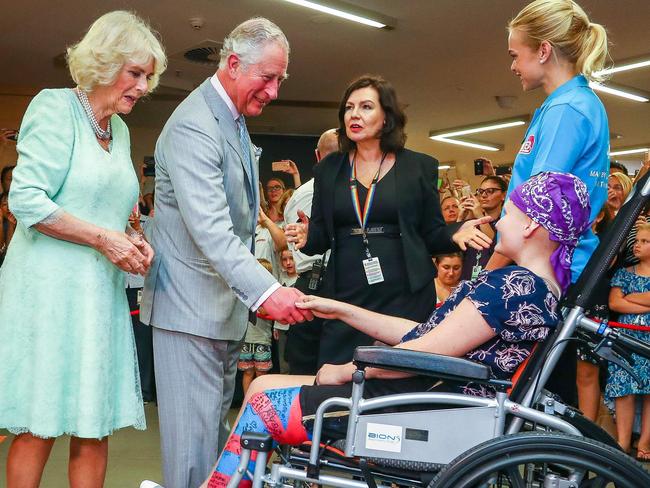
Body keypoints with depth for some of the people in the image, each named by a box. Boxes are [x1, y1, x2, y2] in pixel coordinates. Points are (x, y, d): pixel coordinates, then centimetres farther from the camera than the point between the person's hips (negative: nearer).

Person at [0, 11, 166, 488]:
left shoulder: (120, 130, 16)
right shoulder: (56, 107, -5)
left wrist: (130, 240, 3)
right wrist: (103, 238, -16)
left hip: (102, 291, 7)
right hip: (50, 287, -7)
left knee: (95, 426, 7)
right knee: (39, 428, 0)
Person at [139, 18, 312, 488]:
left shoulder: (235, 120, 14)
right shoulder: (194, 125, -18)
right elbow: (209, 228, -29)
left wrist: (260, 289, 18)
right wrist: (266, 290, -37)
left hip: (226, 303, 10)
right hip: (192, 305, -10)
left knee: (216, 425, 17)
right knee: (195, 431, -3)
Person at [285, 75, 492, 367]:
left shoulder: (420, 167, 4)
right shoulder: (328, 169, 10)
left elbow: (431, 234, 8)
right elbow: (322, 234, 13)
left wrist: (455, 234, -12)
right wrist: (308, 237, -8)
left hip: (406, 296, -1)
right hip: (346, 296, 2)